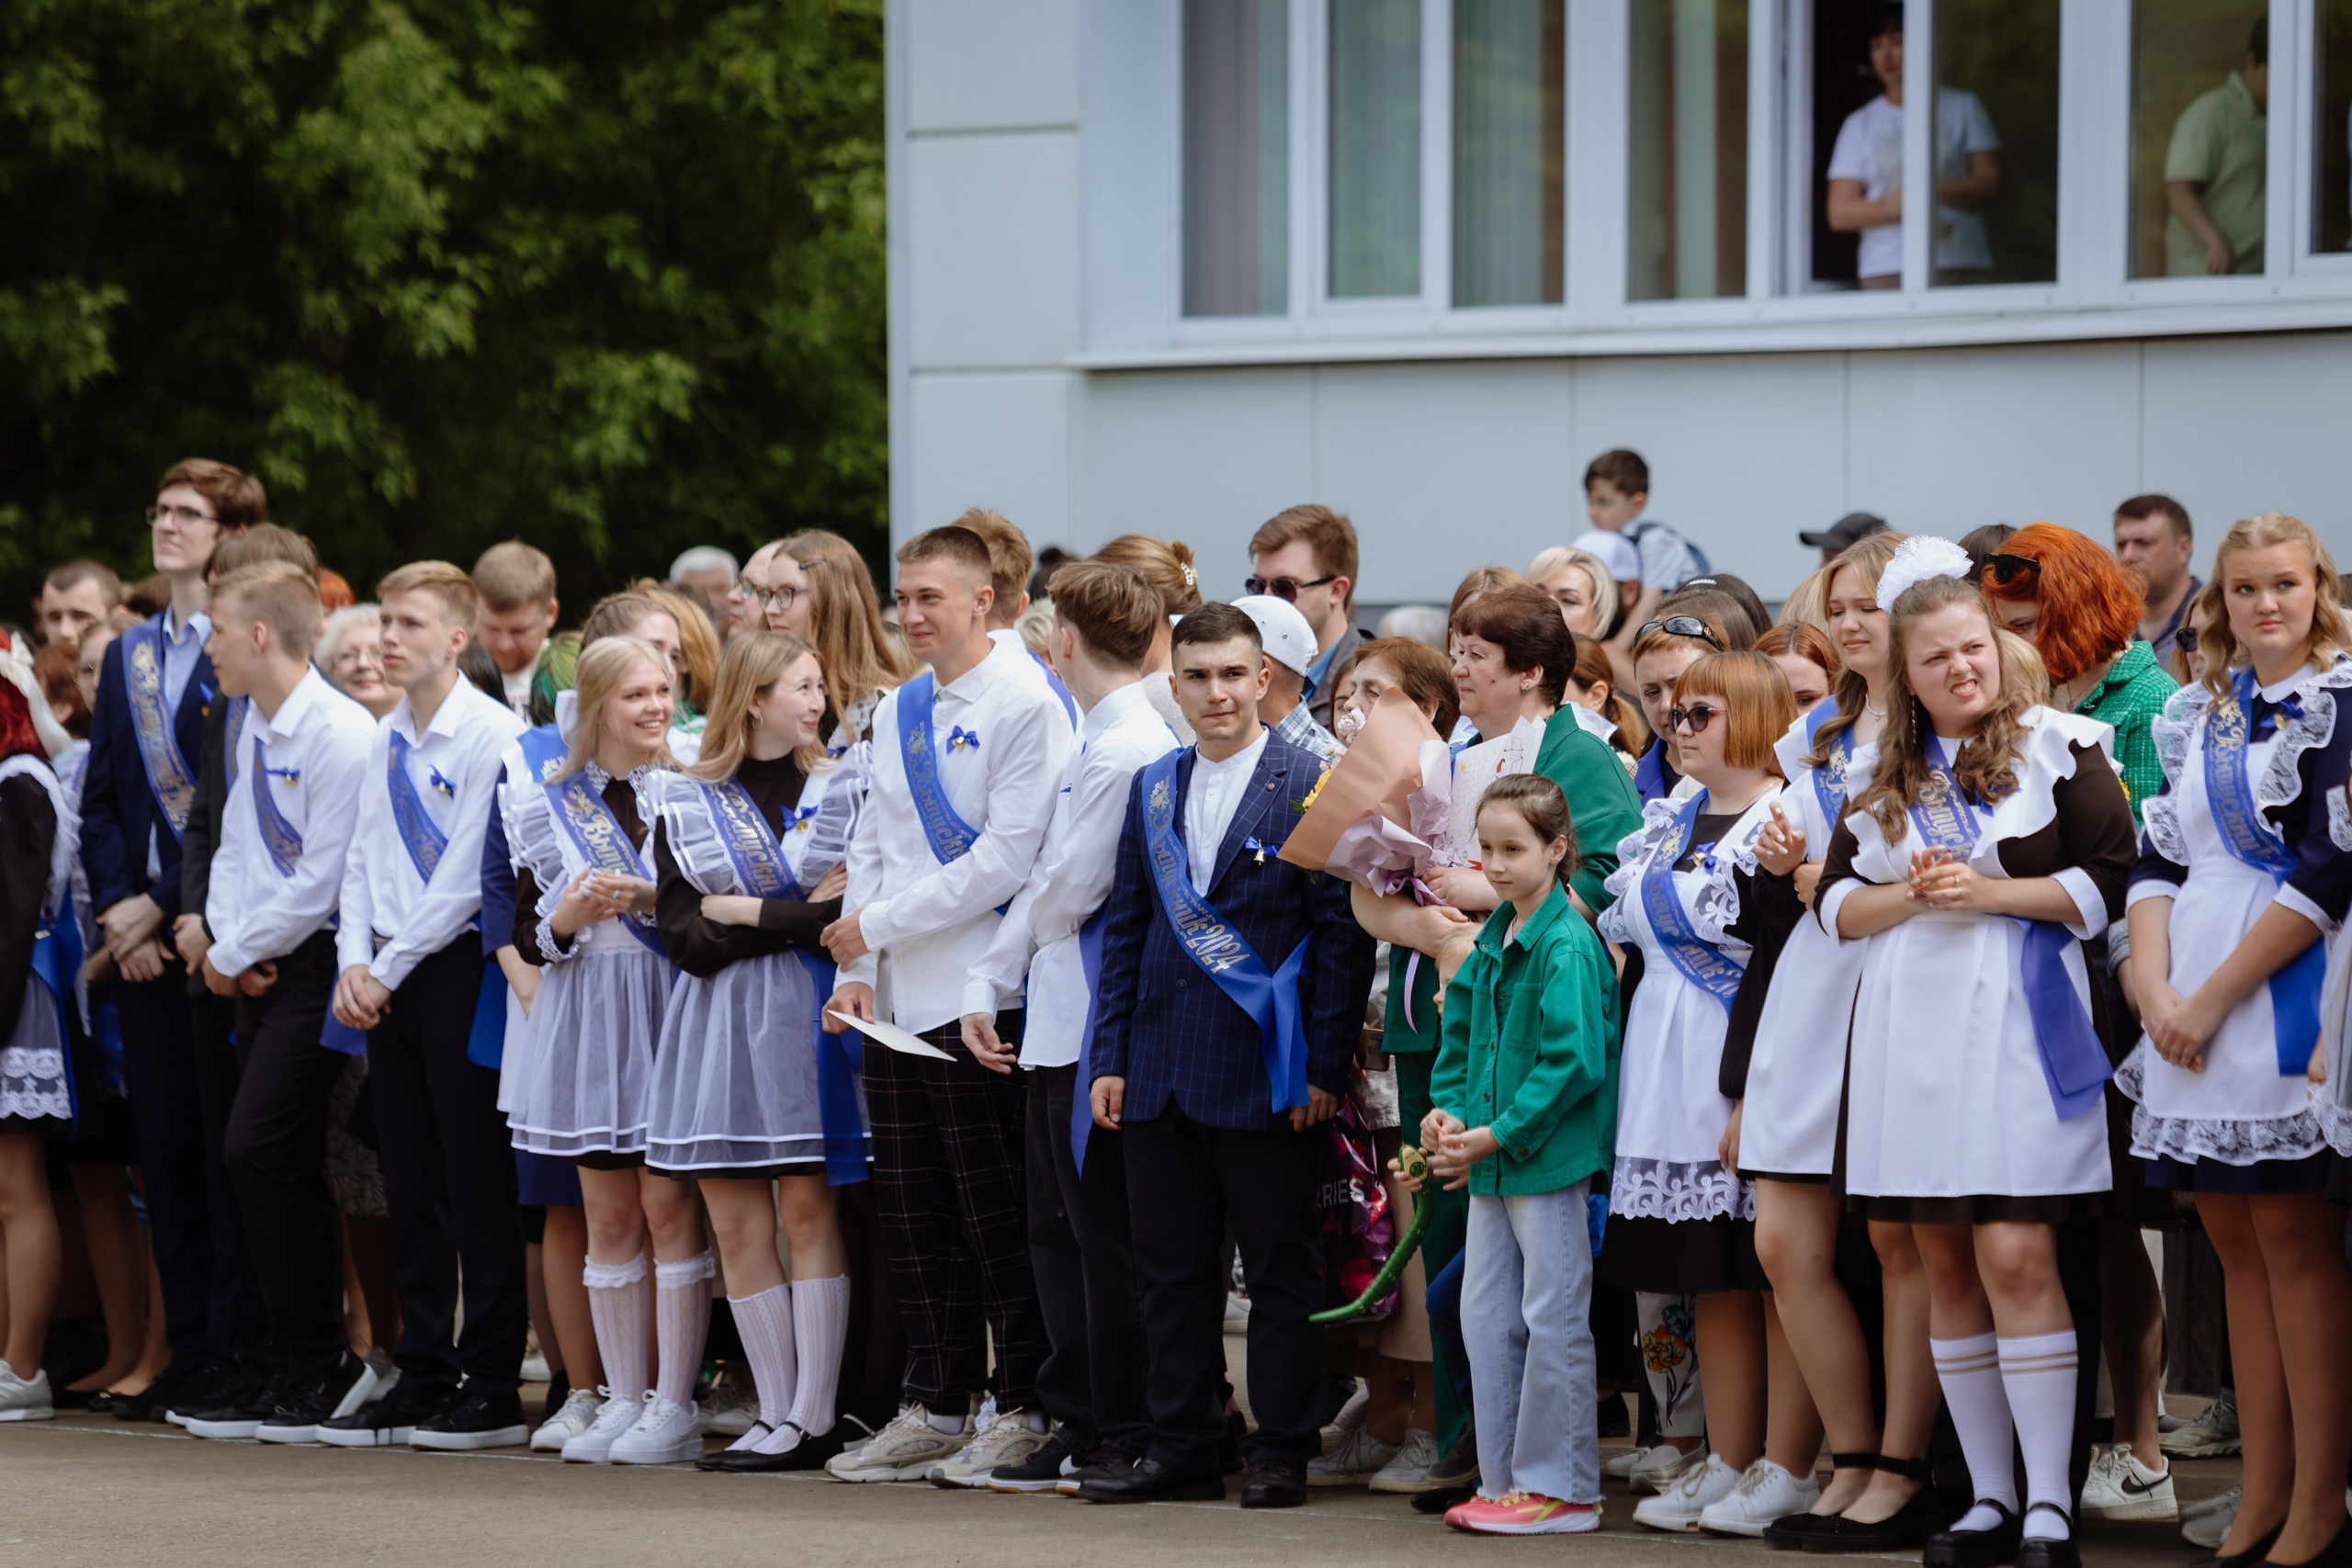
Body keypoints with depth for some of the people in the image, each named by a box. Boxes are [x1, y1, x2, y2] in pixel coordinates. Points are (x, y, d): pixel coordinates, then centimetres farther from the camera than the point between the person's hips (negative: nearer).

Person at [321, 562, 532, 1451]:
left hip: (459, 968, -7)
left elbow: (467, 876, -13)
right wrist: (355, 963, 0)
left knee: (478, 1182, -4)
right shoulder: (387, 742, 14)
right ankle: (420, 1382, 12)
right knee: (411, 1185, 8)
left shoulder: (494, 735, -10)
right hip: (389, 976, 7)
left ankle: (493, 1388, 0)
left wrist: (390, 969, -11)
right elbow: (364, 861, 15)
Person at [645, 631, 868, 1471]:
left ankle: (813, 1418, -5)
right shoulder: (687, 803, 8)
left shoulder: (847, 787, 5)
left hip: (808, 1020, -2)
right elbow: (682, 936, -1)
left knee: (807, 1212, -6)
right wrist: (800, 919, -10)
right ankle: (777, 1413, 6)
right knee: (736, 1227, 1)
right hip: (720, 1024, 2)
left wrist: (750, 914, -8)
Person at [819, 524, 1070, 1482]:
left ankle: (1024, 1411, 5)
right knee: (911, 1213, 9)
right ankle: (935, 1410, 16)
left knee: (994, 1212, -3)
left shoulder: (1026, 707, -9)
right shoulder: (899, 712, 16)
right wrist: (855, 970, 5)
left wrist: (878, 924, -11)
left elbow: (1007, 859, -15)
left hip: (977, 998, -8)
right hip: (896, 1003, 8)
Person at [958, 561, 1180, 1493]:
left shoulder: (1126, 752, -18)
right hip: (1058, 1023, 10)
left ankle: (1124, 1438, 3)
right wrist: (988, 986, 15)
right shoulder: (1095, 741, 15)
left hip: (1096, 1027, -10)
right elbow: (1040, 882, 19)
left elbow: (1070, 889, -18)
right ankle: (1078, 1427, 17)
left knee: (1104, 1237, -3)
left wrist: (1034, 925, 3)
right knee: (1058, 1232, 12)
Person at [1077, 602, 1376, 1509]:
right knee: (1171, 1270, 8)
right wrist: (1110, 1057, 8)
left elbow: (1343, 934, -6)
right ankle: (1181, 1450, 16)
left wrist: (1325, 1067, -11)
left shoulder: (1312, 787, -4)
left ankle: (1280, 1454, 7)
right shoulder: (1153, 789, 13)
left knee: (1280, 1271, 1)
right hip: (1161, 1075, 5)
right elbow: (1126, 926, 15)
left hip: (1265, 1075, -5)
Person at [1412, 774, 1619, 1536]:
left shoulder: (1567, 946, -15)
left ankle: (1560, 1488, 3)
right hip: (1491, 1160, 9)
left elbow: (1573, 1063, -20)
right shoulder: (1490, 942, 11)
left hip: (1548, 1159, -9)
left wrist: (1501, 1134, -18)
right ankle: (1505, 1479, 19)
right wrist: (1448, 1112, 2)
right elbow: (1462, 1035, 19)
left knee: (1553, 1323, -3)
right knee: (1485, 1316, 11)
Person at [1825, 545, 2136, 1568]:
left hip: (2017, 1021, -5)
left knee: (2014, 1254, -14)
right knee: (1943, 1264, 5)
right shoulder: (1883, 776, 15)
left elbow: (2108, 884, -4)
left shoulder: (2059, 747, 1)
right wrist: (1909, 896, -6)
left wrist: (1987, 892, -12)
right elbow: (1838, 901, 14)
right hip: (1912, 1028, 5)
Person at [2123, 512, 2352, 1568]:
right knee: (2236, 1243, 7)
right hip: (2190, 1007, 6)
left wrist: (2215, 995, -13)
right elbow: (2159, 859, 12)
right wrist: (2155, 988, -5)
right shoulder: (2198, 716, 15)